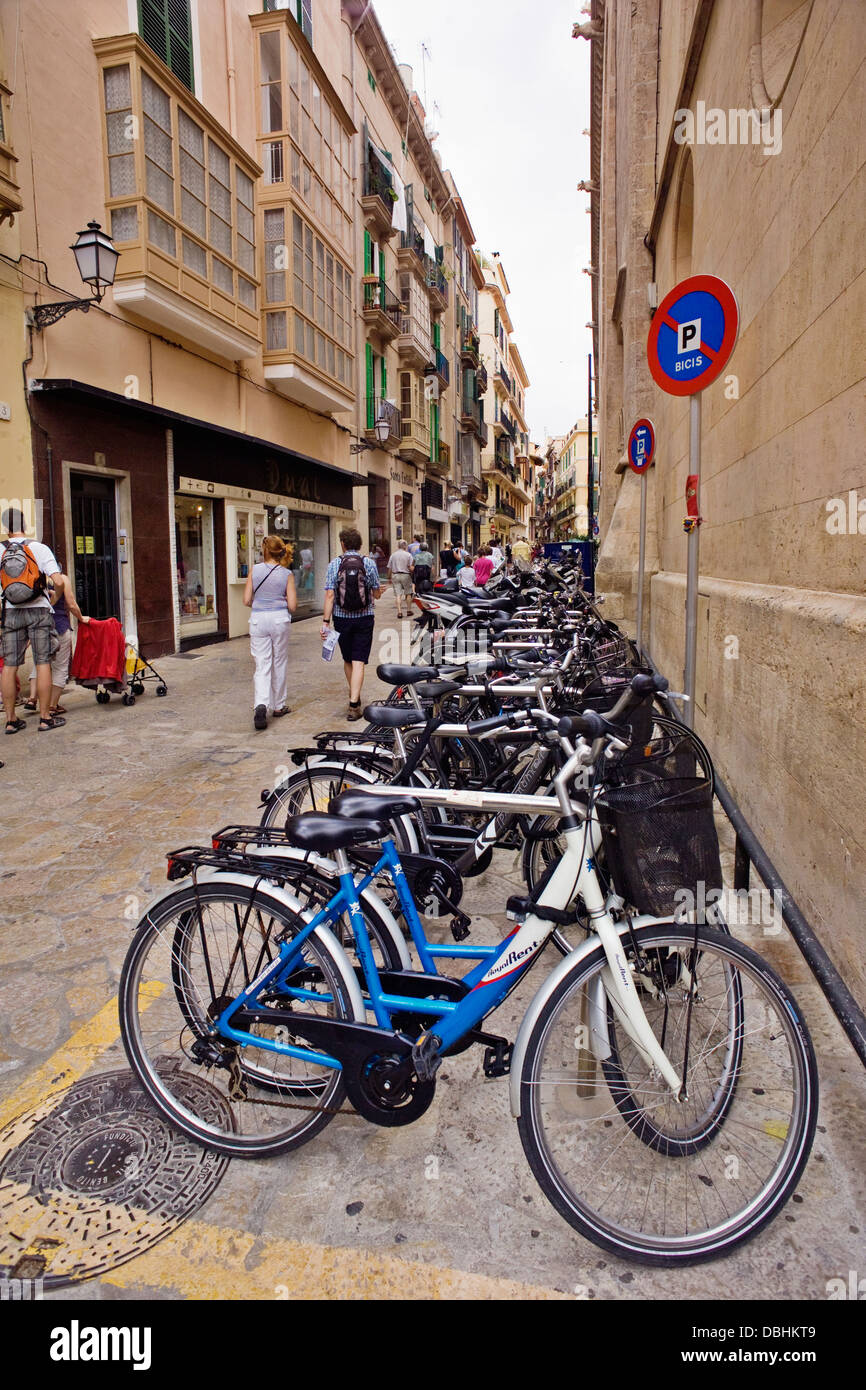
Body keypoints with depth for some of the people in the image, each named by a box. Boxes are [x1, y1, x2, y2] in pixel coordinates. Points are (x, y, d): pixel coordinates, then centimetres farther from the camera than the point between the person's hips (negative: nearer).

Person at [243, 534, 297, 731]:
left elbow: (247, 600, 0)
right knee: (280, 663, 14)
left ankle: (260, 705, -20)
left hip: (258, 619, 0)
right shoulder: (287, 574, -2)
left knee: (262, 665, 1)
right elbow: (292, 605, -5)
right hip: (280, 619, 0)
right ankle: (278, 706, 24)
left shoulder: (255, 570, -1)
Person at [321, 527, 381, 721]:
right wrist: (378, 592, 27)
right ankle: (354, 704, -13)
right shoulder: (368, 563, -3)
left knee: (347, 660, 18)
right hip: (364, 618, -1)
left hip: (341, 618, 1)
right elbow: (376, 594, 3)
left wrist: (325, 621, -8)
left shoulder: (335, 563, -4)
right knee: (359, 662, -3)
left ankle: (354, 696, 34)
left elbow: (329, 595, -10)